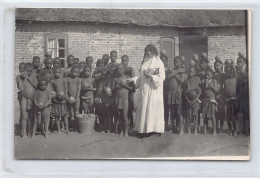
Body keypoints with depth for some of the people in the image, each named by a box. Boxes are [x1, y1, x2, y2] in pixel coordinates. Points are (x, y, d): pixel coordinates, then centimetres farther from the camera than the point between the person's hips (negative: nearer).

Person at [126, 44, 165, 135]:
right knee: (143, 108, 2)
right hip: (144, 89, 6)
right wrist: (133, 79, 8)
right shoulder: (145, 62, 15)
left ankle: (156, 129, -3)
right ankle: (145, 128, 6)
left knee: (154, 107, -7)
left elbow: (162, 76, -11)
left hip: (153, 89, -6)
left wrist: (151, 76, -18)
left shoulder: (158, 62, -3)